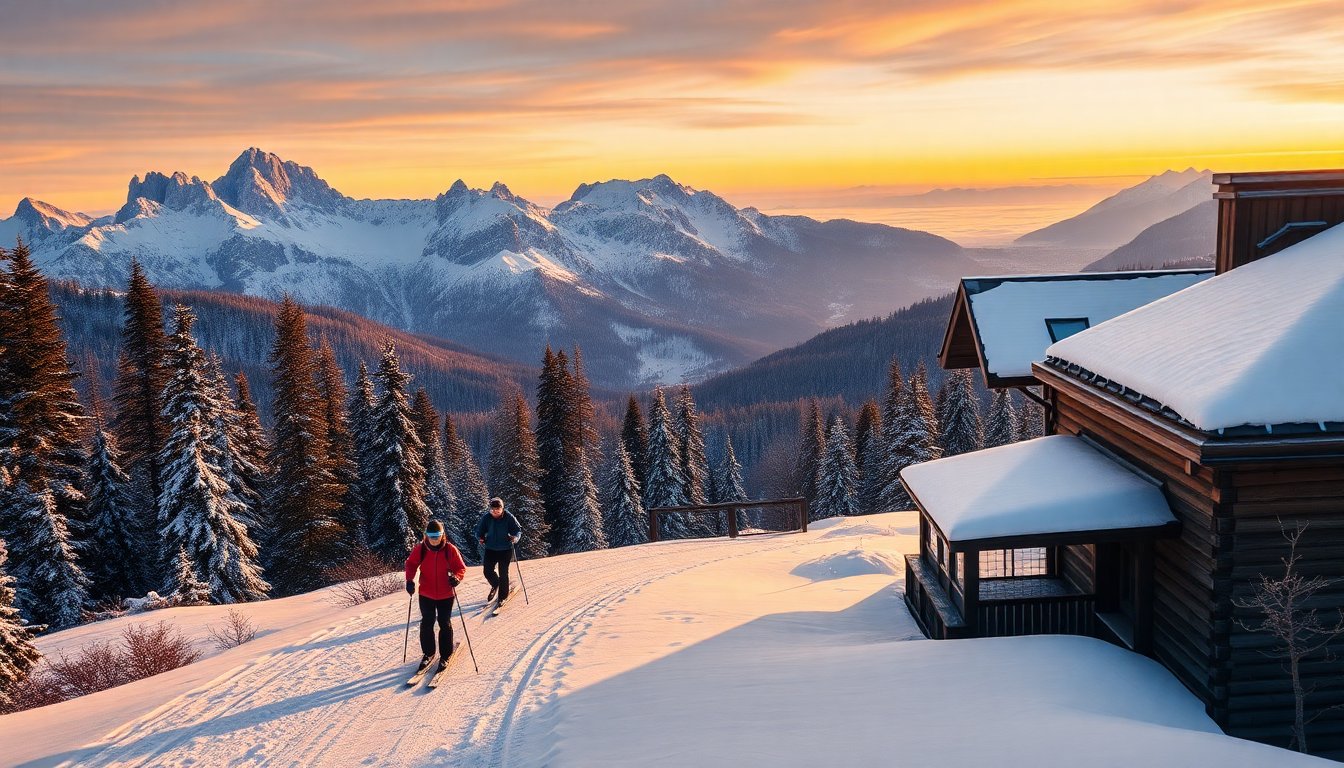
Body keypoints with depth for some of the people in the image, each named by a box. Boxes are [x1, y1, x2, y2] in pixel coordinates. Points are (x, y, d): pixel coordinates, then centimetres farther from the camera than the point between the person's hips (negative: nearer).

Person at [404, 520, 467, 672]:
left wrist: (456, 578, -26)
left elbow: (461, 568, -6)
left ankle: (445, 656, 22)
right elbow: (411, 564, 3)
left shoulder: (450, 549, -14)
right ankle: (428, 653, 30)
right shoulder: (419, 549, -10)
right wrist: (410, 580, -13)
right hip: (426, 594, 1)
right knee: (427, 624, 11)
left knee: (445, 625, 7)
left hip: (445, 595, -1)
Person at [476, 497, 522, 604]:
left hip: (505, 550, -2)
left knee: (503, 573, 3)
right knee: (488, 572, 2)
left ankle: (503, 596, 24)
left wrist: (516, 537, -27)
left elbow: (518, 529, -7)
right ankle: (495, 585, 37)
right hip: (490, 549, 2)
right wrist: (481, 538, -16)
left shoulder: (509, 518, -14)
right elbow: (479, 530, 4)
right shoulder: (486, 517, -9)